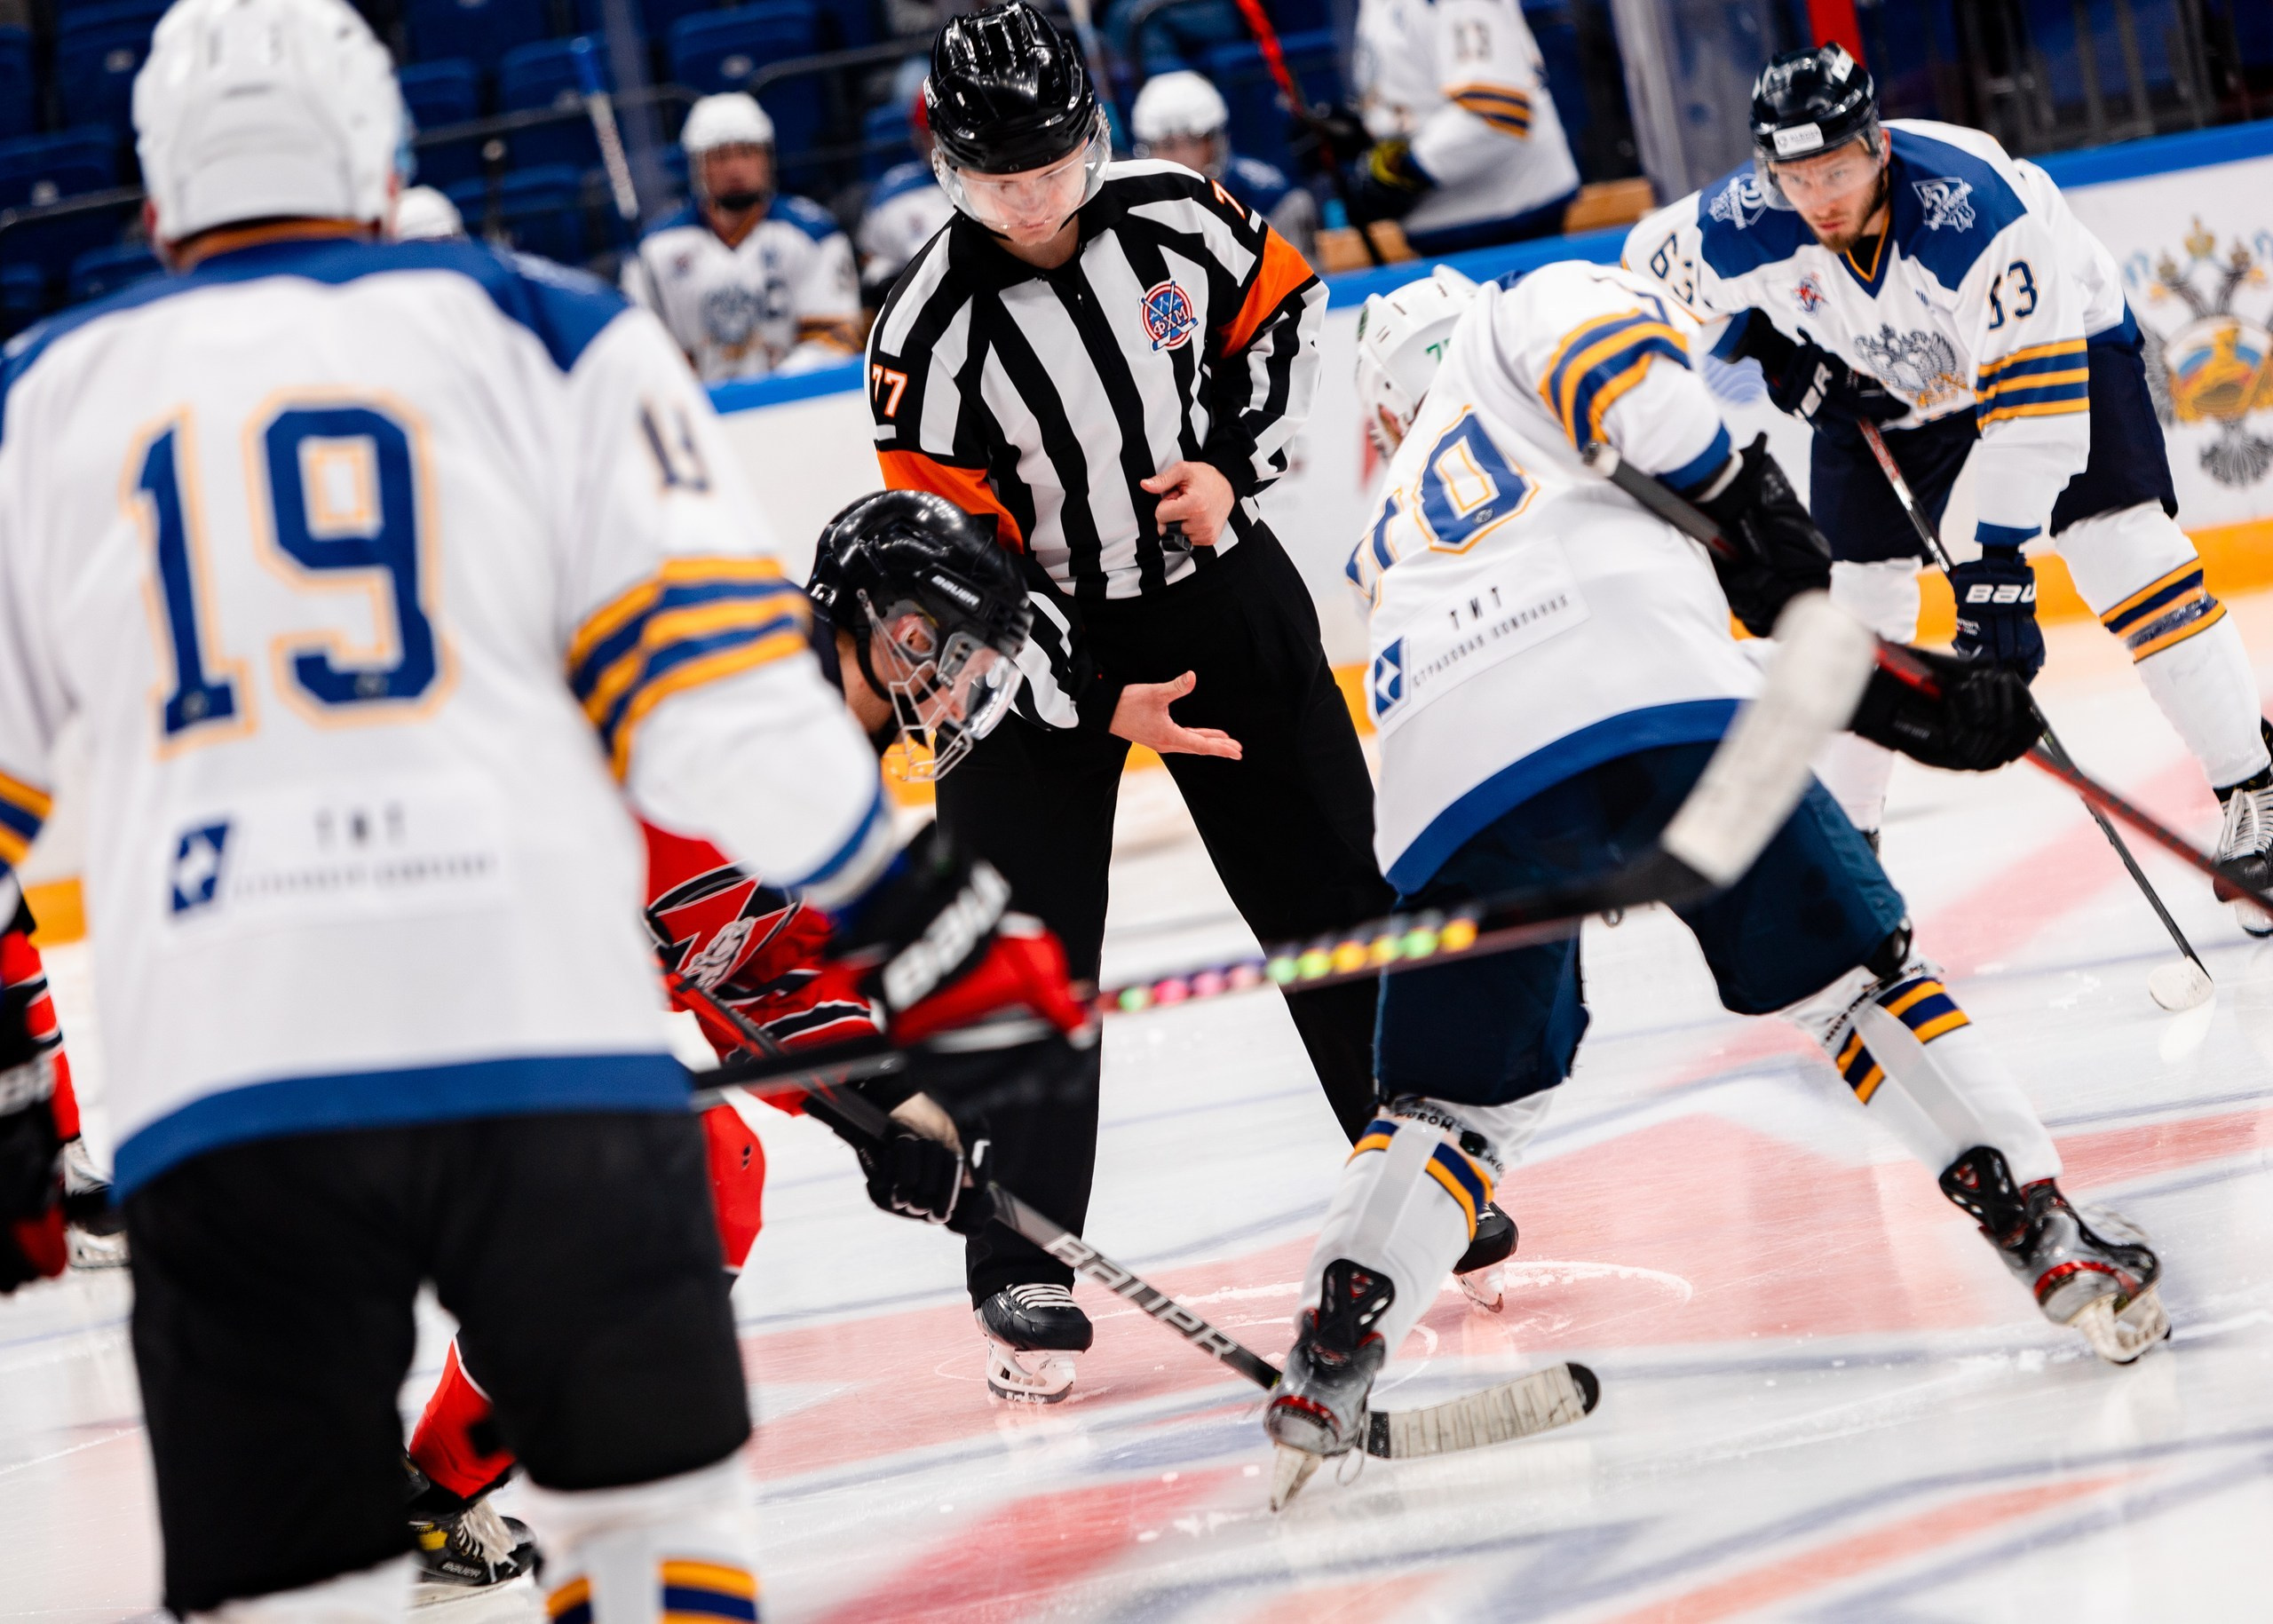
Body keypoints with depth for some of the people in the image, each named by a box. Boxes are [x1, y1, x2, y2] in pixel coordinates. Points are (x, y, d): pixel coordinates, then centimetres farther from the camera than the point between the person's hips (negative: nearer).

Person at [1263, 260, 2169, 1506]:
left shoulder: (1396, 536, 41)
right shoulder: (1516, 329, 31)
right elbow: (1609, 340, 0)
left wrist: (1913, 711, 29)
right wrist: (1741, 499, 9)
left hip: (1452, 783, 4)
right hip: (1651, 704, -4)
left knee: (1449, 1105, 16)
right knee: (1855, 972, 8)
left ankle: (1332, 1355, -1)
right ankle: (2045, 1233, 0)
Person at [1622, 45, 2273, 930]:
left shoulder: (1975, 201, -41)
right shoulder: (1746, 225, -28)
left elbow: (2034, 392, -40)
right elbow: (1650, 261, -4)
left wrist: (2000, 554, -44)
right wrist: (1770, 345, -15)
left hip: (2053, 335, -4)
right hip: (1876, 385, 4)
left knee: (2121, 550, -17)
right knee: (1852, 604, 0)